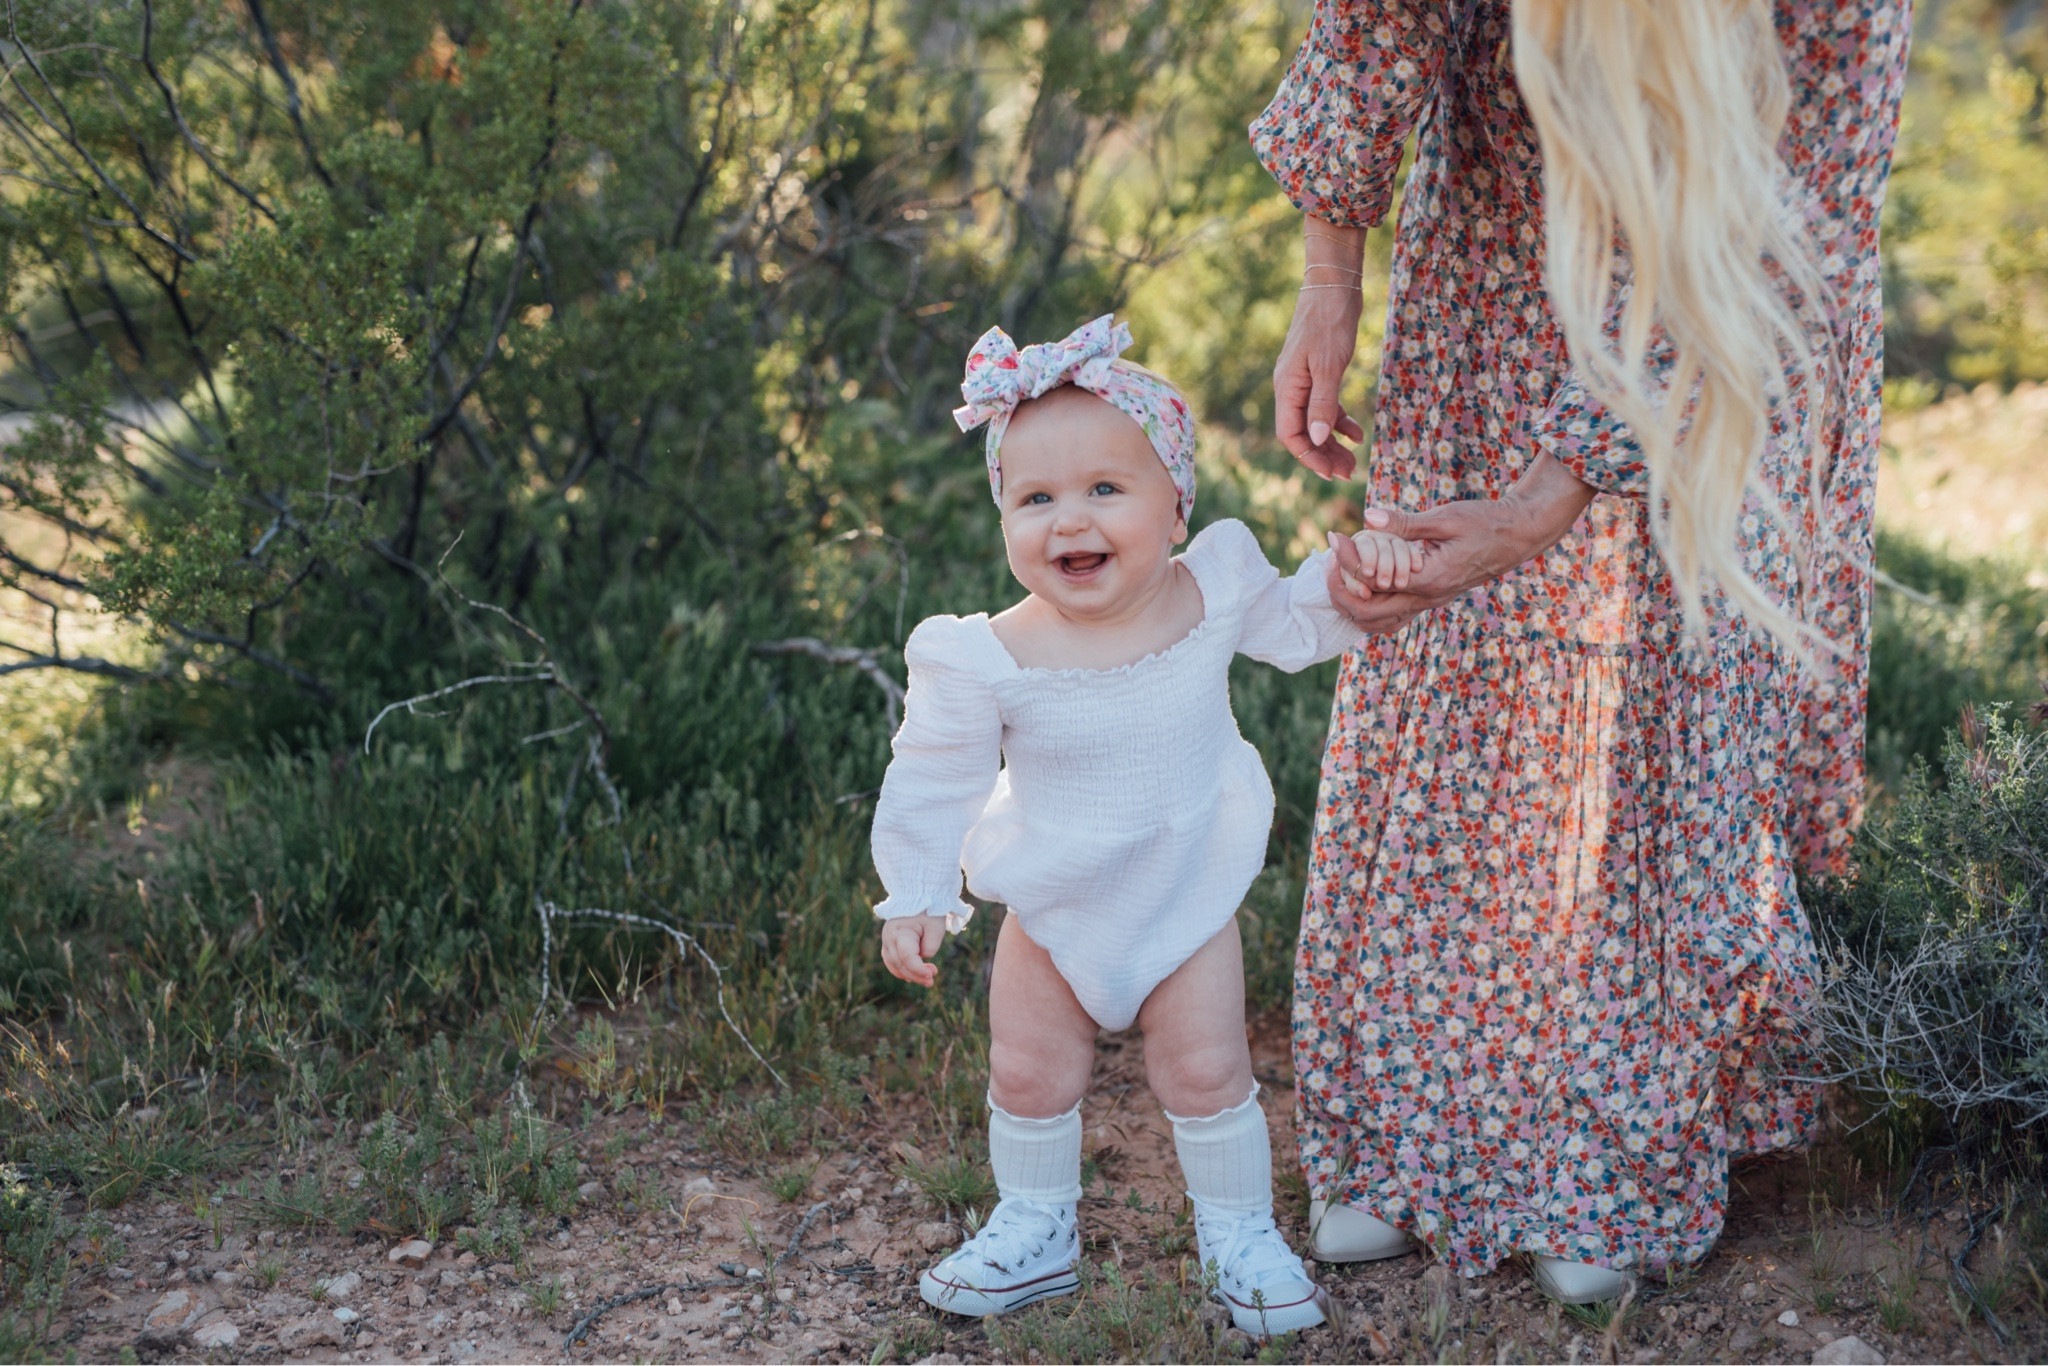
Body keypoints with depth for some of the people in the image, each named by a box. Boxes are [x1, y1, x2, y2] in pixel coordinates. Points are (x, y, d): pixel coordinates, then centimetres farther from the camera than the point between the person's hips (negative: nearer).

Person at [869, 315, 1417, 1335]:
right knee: (1028, 1069, 10)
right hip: (1052, 910, 0)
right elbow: (937, 782, -10)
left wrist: (1351, 570, -13)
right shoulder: (988, 658, -22)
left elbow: (1296, 624, 5)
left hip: (1188, 898, 0)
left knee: (1205, 1069, 4)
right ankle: (1034, 1230, 32)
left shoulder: (1214, 592, -15)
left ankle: (1240, 1234, 24)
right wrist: (915, 898, -8)